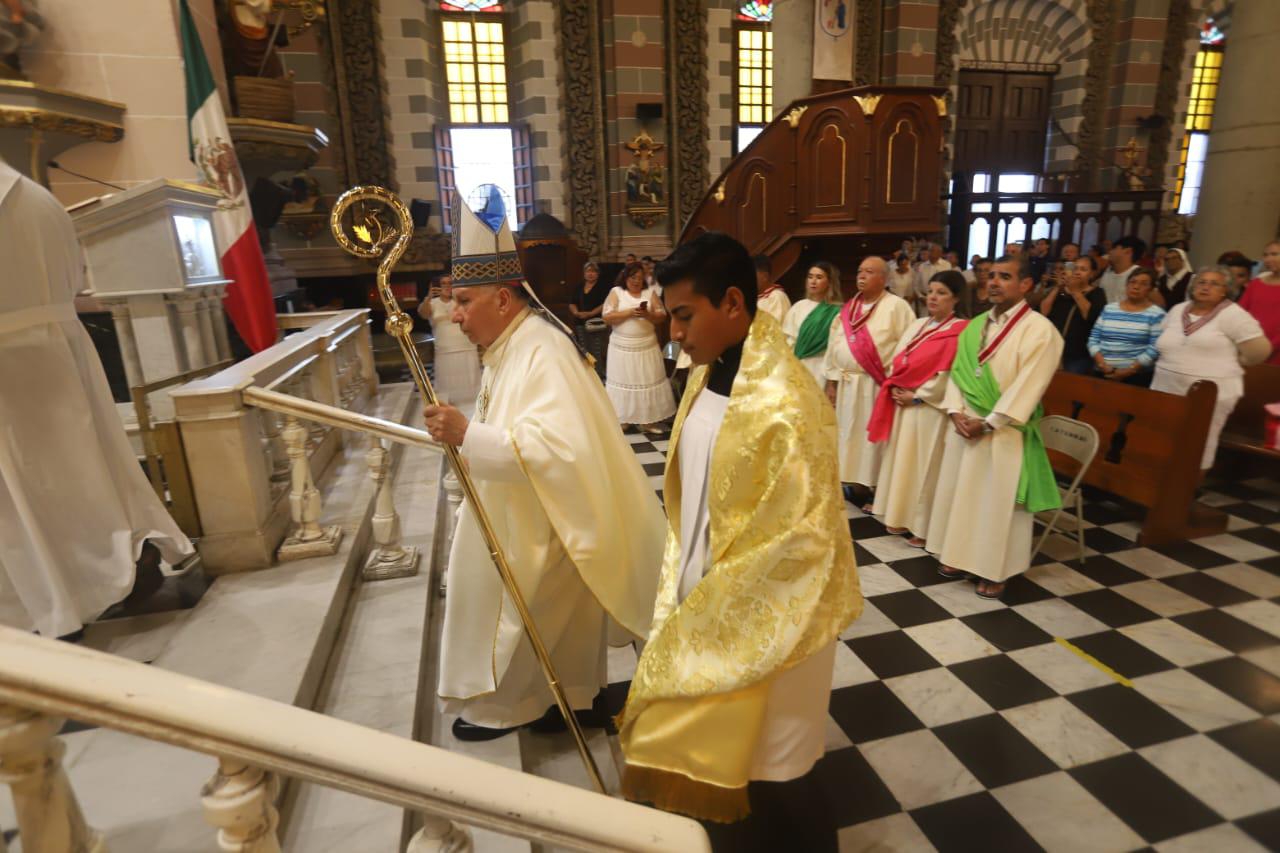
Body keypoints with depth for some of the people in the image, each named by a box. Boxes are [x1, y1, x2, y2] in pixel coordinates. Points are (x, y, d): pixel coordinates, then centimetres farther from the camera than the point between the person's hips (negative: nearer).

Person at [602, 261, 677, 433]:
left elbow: (661, 317, 4)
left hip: (647, 346, 2)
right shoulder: (616, 292, 2)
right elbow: (607, 317, -7)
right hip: (622, 347, -2)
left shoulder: (650, 293, 7)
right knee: (623, 381, 1)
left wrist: (648, 314, -16)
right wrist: (629, 312, -16)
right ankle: (621, 420, 10)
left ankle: (648, 420, 8)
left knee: (648, 381, 1)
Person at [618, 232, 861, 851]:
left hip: (761, 620, -7)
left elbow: (796, 543, -24)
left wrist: (700, 615, -15)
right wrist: (679, 599, 7)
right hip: (703, 602, 8)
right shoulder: (708, 376, 0)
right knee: (711, 765, 24)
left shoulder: (784, 407, -26)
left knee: (760, 775, 15)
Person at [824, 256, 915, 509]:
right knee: (848, 437, 10)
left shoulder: (896, 306, -6)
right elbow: (834, 344, 13)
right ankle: (854, 484, 21)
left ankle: (875, 490, 8)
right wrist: (832, 381, 8)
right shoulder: (848, 308, 13)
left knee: (872, 438, -1)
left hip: (877, 386, -6)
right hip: (846, 385, 6)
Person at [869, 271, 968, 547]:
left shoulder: (959, 331, -9)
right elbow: (897, 361, 14)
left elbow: (949, 375, -17)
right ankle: (901, 516, 24)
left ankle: (923, 526, 9)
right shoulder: (916, 326, 14)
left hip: (929, 408, -7)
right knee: (900, 461, 12)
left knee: (923, 466, -2)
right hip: (902, 405, 8)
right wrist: (895, 389, -2)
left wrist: (917, 396, -15)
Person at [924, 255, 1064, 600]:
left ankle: (994, 571, 17)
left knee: (997, 501, 2)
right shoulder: (975, 325, 9)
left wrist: (988, 422, -18)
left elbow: (1028, 386, -17)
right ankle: (960, 555, 28)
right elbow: (957, 370, 8)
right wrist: (956, 412, -7)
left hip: (1005, 431, -6)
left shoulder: (1039, 329, -11)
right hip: (965, 424, 6)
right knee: (960, 492, 13)